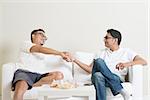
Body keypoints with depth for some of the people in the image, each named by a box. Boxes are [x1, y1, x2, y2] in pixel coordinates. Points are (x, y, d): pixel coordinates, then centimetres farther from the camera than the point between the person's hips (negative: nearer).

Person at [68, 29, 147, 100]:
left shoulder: (126, 52, 17)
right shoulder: (103, 53, 26)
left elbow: (144, 62, 2)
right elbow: (90, 69, 20)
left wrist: (127, 64, -15)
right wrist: (74, 60, 13)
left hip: (116, 79, -2)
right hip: (98, 78, 3)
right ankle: (119, 89, -31)